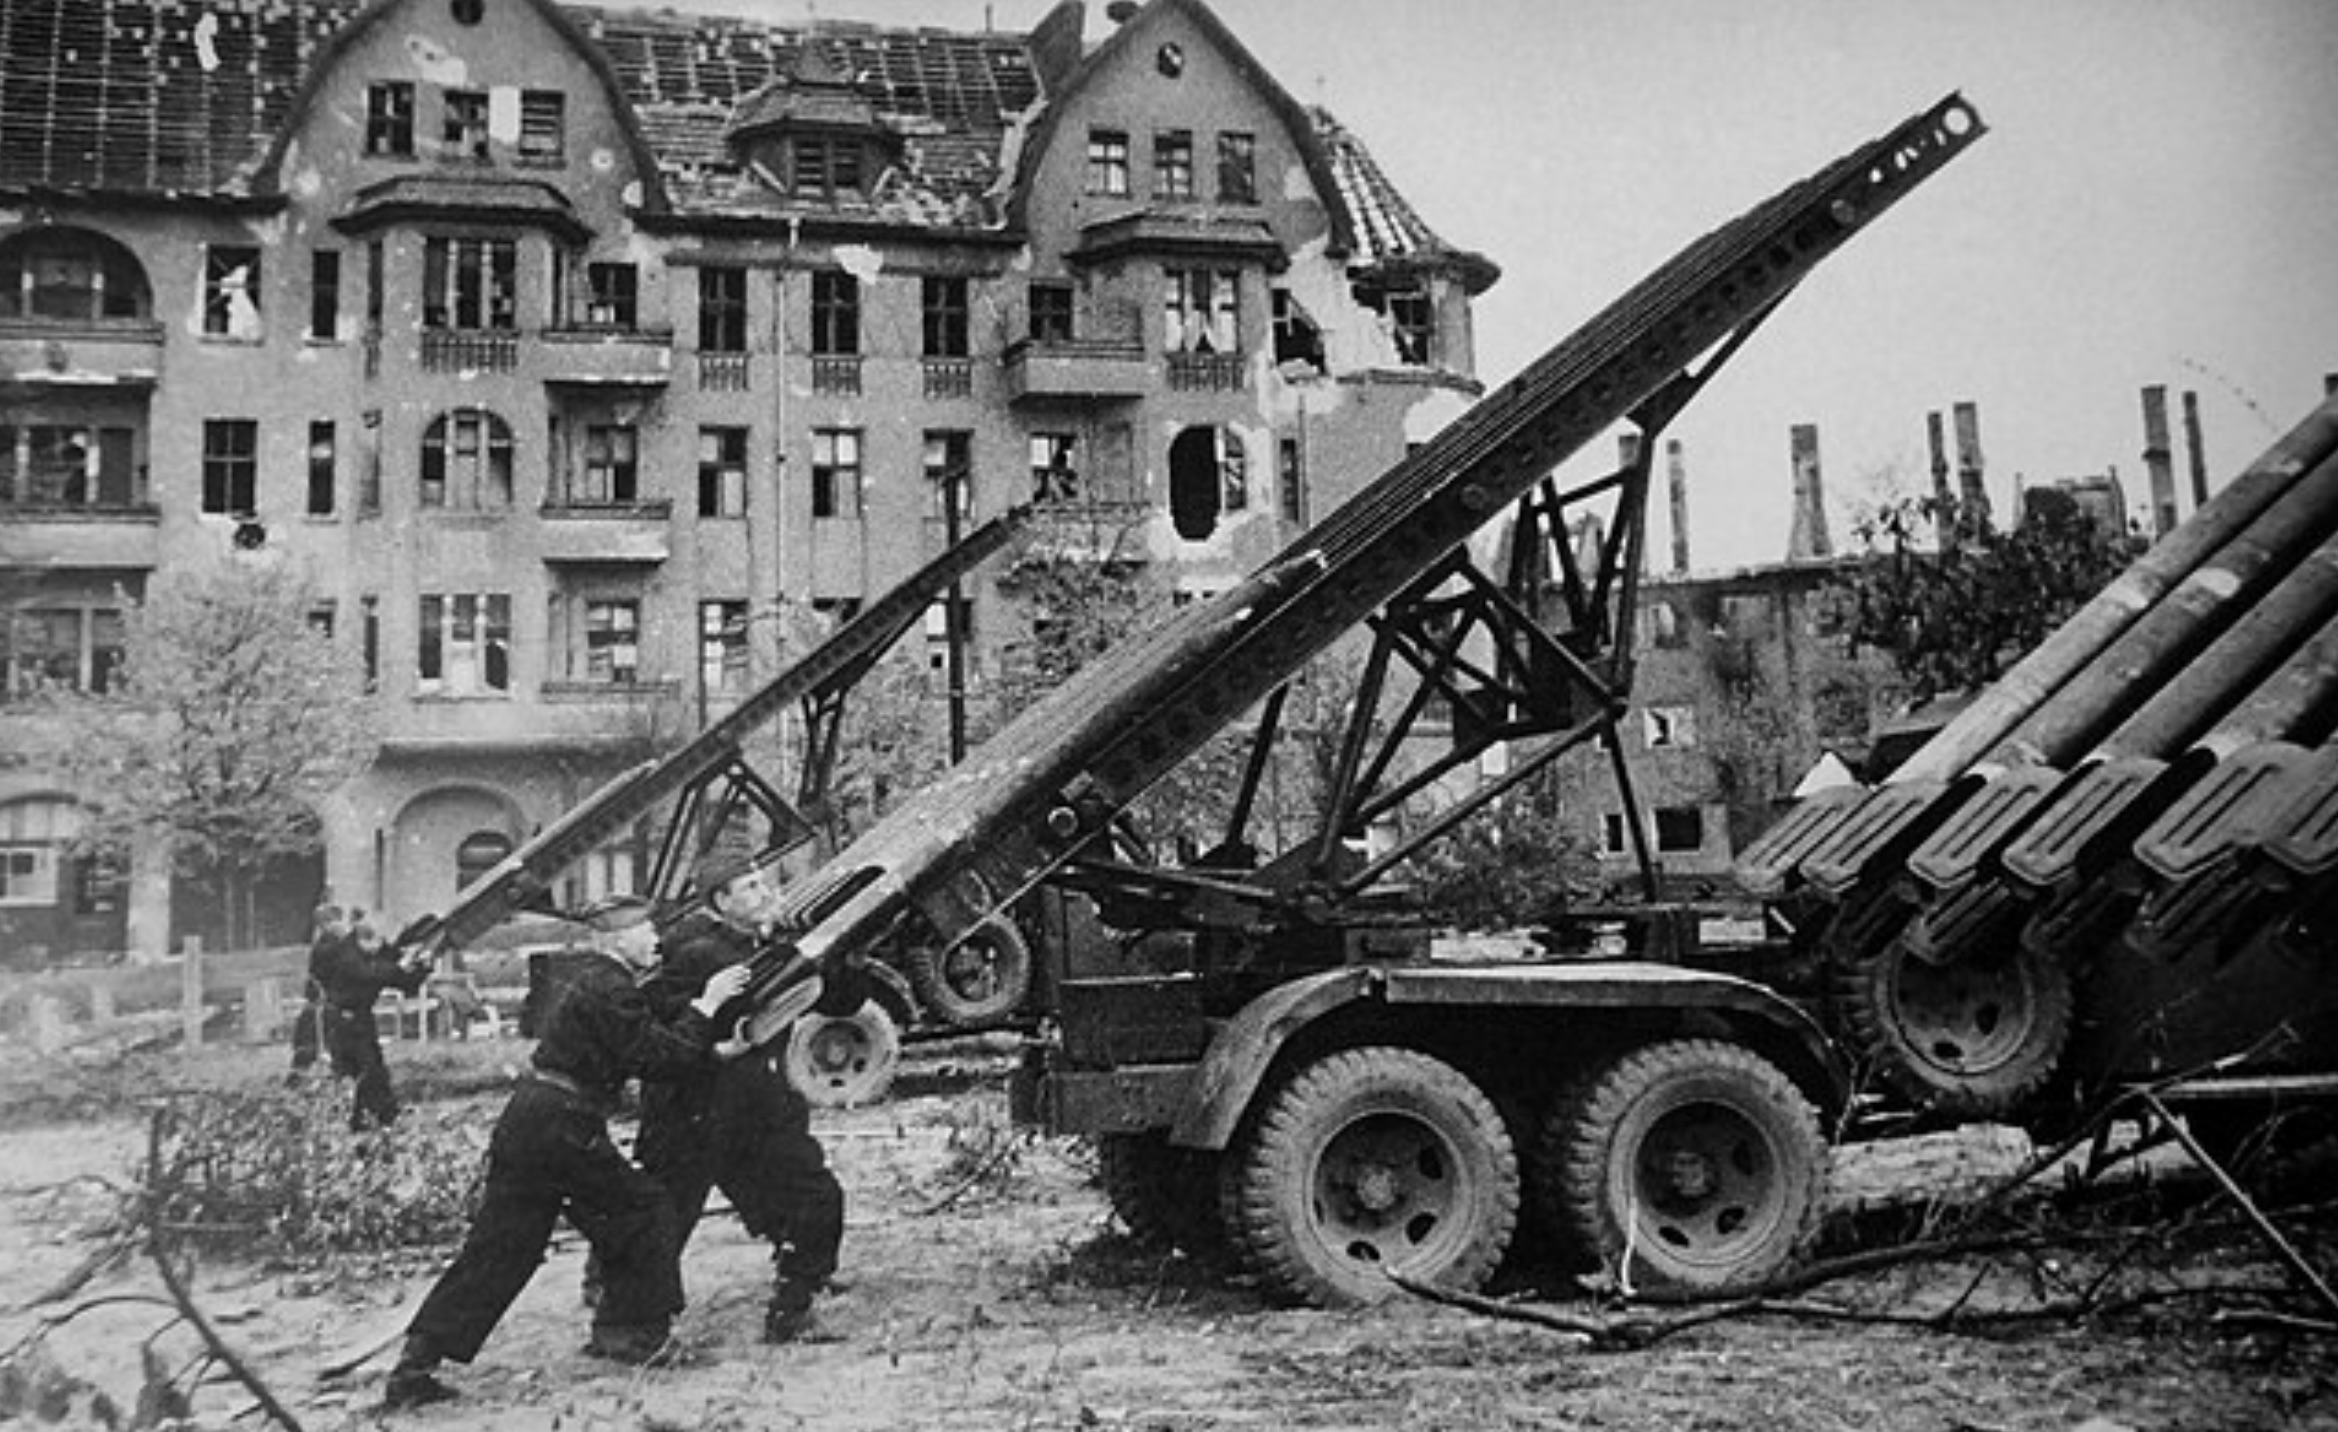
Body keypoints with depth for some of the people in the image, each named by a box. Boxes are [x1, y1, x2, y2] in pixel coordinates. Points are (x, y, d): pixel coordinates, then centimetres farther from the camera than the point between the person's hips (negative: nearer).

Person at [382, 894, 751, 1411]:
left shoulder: (586, 978, 17)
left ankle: (414, 1367, 8)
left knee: (495, 1250, 9)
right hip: (561, 1130, -9)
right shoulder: (611, 991, -14)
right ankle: (627, 1330, 14)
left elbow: (645, 1046, 24)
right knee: (643, 1209, 7)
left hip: (523, 1125, 9)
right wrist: (705, 1006, -7)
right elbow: (660, 1057, -15)